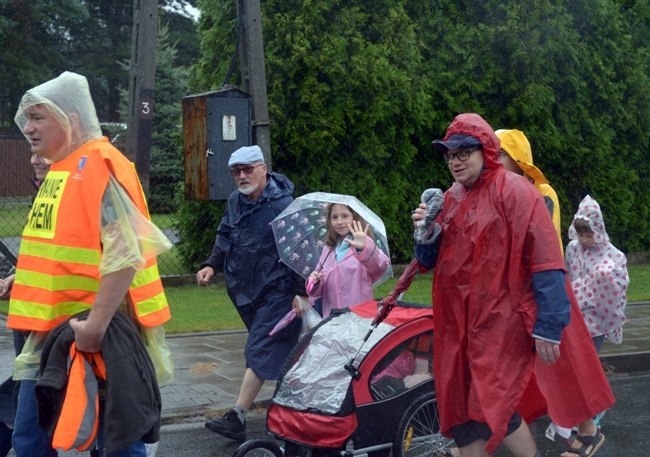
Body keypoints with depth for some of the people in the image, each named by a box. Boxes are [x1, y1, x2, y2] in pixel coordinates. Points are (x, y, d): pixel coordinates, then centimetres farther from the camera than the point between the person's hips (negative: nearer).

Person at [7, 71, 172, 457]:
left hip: (100, 335, -9)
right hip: (52, 332, 9)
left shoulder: (99, 166, -16)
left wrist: (95, 326, -27)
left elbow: (125, 253, -25)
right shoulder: (59, 170, 14)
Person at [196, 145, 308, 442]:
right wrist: (212, 265, 6)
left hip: (275, 292, -7)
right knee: (278, 349, 19)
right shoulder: (235, 201, 7)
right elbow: (225, 237, 21)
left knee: (260, 353, -10)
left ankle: (237, 418, -13)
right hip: (245, 289, 8)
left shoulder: (283, 205, -16)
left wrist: (301, 292, -18)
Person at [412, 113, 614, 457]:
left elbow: (545, 265, -14)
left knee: (491, 410, -8)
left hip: (499, 325, -7)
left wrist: (548, 328, -18)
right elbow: (429, 260, 17)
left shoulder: (514, 192, -9)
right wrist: (425, 231, -5)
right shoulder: (452, 199, 13)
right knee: (459, 412, 9)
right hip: (455, 325, 7)